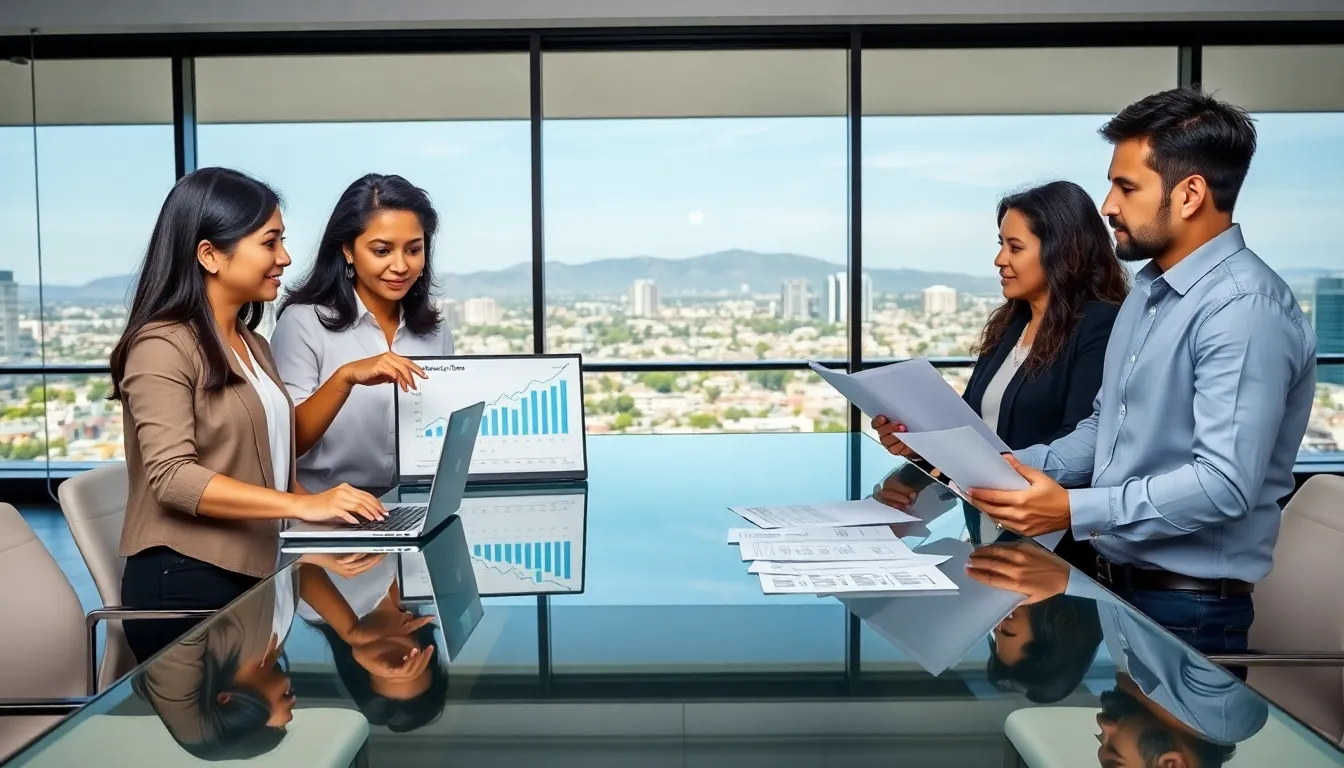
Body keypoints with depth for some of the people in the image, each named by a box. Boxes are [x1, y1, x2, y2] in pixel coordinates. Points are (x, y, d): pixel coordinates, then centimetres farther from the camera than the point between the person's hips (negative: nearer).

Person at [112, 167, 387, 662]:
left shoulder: (252, 345, 15)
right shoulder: (163, 346, -13)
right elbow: (173, 477, -23)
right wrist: (302, 505, -30)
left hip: (250, 578, 8)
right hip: (184, 585, -8)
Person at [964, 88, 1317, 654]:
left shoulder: (1244, 310, -21)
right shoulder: (1149, 290, 10)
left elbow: (1224, 484, -28)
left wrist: (1074, 511, -30)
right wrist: (1019, 467, 0)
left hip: (1187, 606, -8)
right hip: (1114, 580, 9)